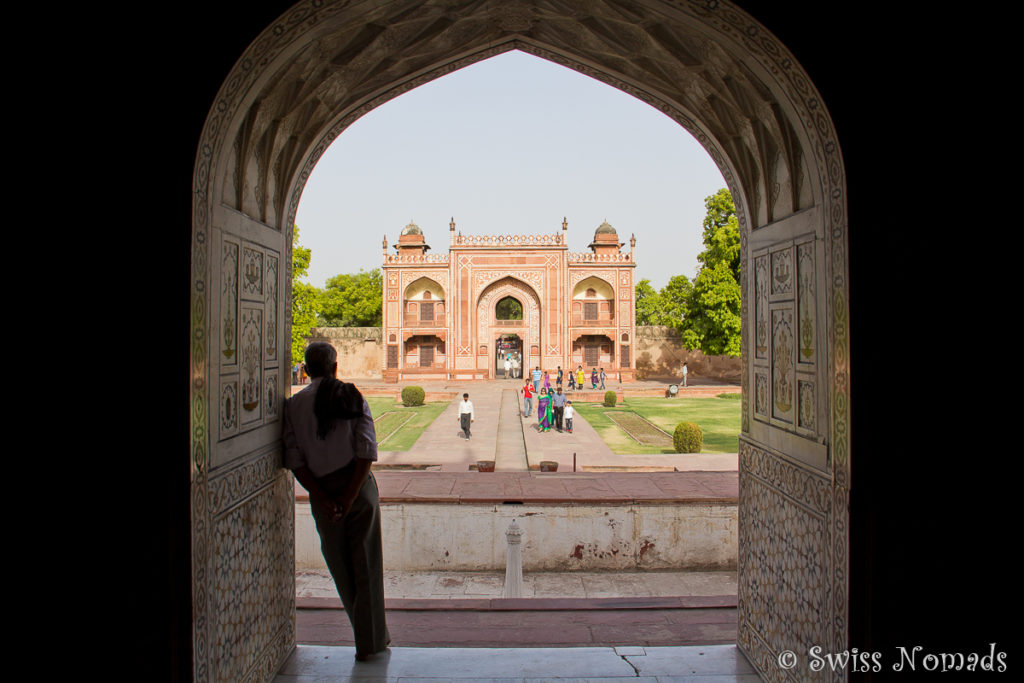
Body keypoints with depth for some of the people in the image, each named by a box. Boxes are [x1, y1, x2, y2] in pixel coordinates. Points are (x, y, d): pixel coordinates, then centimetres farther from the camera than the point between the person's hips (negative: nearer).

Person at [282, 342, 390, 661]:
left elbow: (294, 460, -7)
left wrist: (323, 499, -8)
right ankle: (370, 640, 18)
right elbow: (366, 451, -10)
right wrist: (350, 496, -10)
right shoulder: (353, 398, -1)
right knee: (366, 565, 10)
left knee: (341, 567, 15)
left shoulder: (293, 405, 1)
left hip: (322, 493, 1)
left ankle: (371, 636, 26)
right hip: (359, 487, 0)